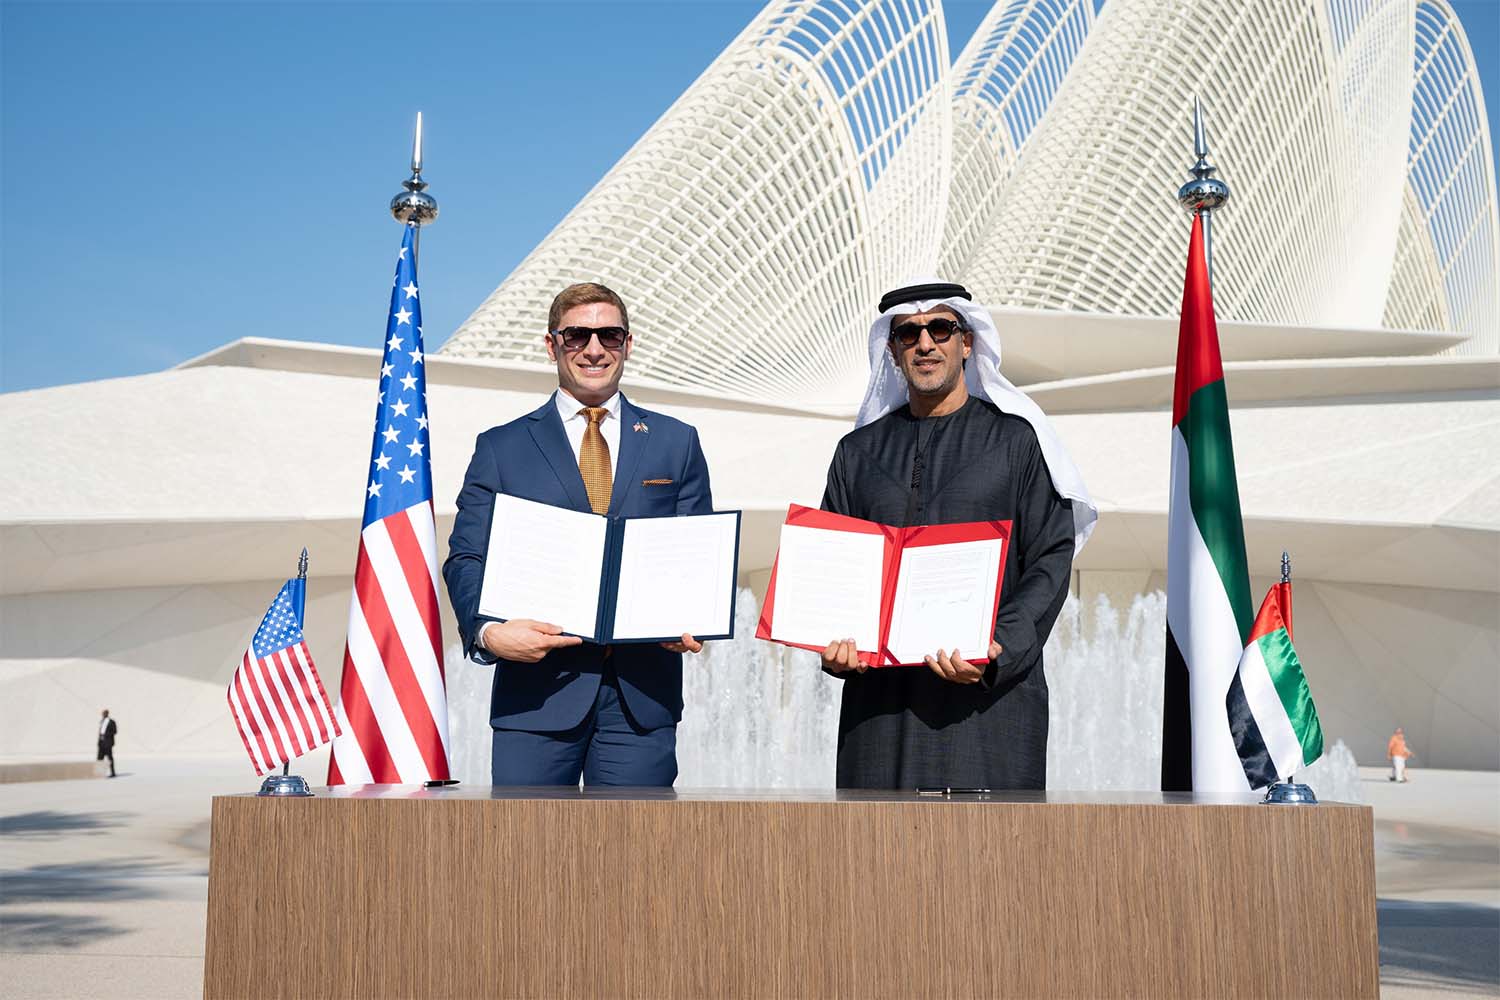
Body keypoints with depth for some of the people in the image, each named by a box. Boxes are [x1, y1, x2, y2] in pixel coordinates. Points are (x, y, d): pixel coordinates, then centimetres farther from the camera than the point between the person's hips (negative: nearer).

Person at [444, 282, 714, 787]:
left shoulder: (676, 443, 15)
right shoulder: (501, 448, 11)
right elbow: (466, 559, 5)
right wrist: (488, 630, -16)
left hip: (642, 693, 1)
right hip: (538, 690, -1)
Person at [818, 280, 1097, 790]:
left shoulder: (1015, 439, 7)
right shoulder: (860, 450, 17)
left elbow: (1051, 561, 0)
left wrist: (998, 651, -15)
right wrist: (836, 643, -5)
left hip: (991, 694, -2)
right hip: (880, 695, 3)